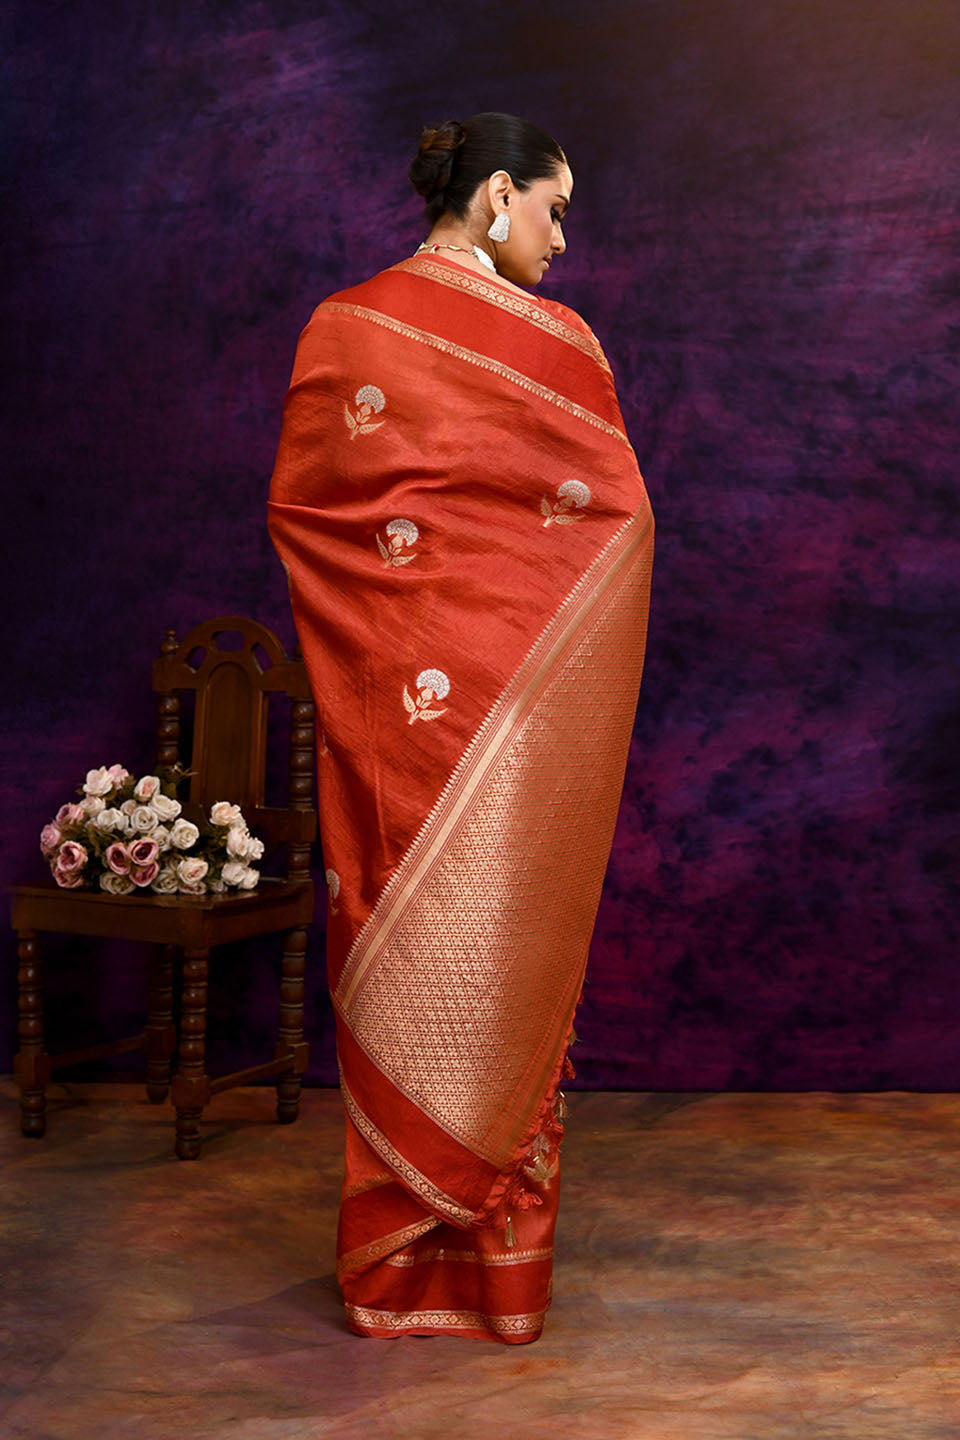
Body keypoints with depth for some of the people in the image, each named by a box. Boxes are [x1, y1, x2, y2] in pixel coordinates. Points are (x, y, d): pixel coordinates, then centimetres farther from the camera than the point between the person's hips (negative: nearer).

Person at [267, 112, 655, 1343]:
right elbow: (618, 518, -2)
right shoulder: (557, 341, -6)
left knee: (397, 953, 10)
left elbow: (293, 508, 6)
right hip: (518, 694, -2)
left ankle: (392, 1264, 19)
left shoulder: (340, 328, 3)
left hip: (389, 690, 3)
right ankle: (502, 1262, 19)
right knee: (504, 960, 7)